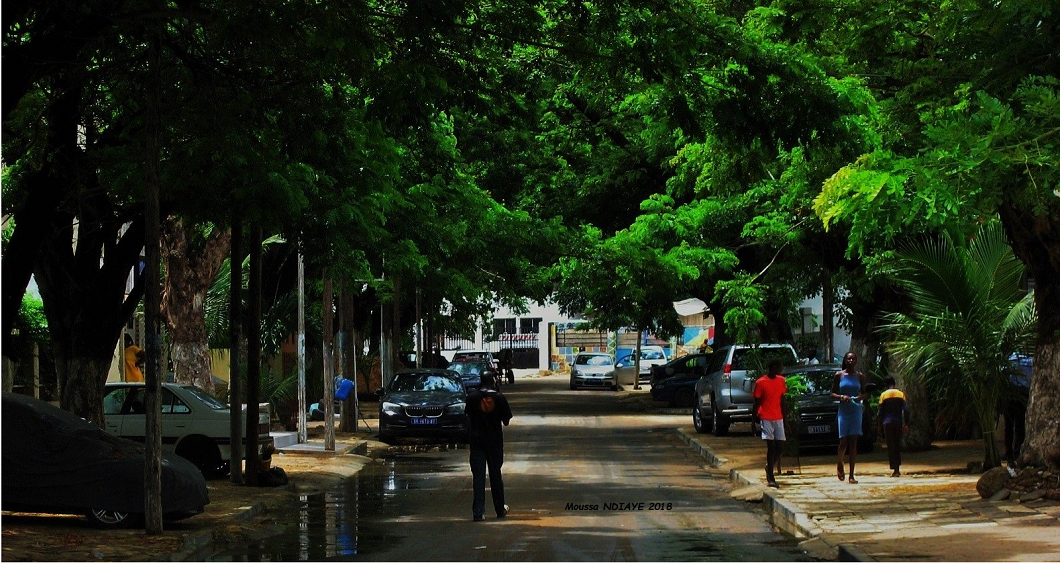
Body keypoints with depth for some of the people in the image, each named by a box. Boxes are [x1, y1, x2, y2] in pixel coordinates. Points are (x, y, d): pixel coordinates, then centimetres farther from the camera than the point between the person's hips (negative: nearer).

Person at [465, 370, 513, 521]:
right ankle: (500, 509, 23)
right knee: (495, 475, 13)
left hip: (477, 440, 0)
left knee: (478, 476, -1)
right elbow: (506, 421, -1)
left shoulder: (472, 397, -4)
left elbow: (469, 417, 5)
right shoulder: (499, 397, -6)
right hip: (495, 441, 0)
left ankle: (478, 512, -9)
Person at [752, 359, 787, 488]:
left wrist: (784, 417, 14)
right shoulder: (760, 382, -6)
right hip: (766, 418, -5)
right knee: (771, 447, -10)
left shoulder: (781, 381, 9)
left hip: (778, 418, 5)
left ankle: (770, 467, 29)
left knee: (780, 447, 1)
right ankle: (770, 478, -5)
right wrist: (755, 417, -5)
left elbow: (782, 400, 15)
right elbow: (757, 402, -2)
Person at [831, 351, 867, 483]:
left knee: (853, 443, -3)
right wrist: (841, 396, -14)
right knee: (843, 441, -7)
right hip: (843, 411, -1)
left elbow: (864, 393, 15)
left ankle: (851, 475, -3)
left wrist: (860, 397, -7)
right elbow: (832, 393, 6)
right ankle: (840, 464, 25)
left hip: (856, 410, 1)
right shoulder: (839, 375, 3)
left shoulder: (860, 376, 7)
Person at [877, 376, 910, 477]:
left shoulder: (883, 395, -1)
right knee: (898, 446, 15)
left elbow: (881, 413, -2)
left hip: (887, 423, -2)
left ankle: (895, 470, -7)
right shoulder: (901, 394, 3)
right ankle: (898, 469, 14)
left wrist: (880, 427, 5)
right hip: (898, 422, 2)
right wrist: (906, 424, 0)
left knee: (891, 446, 0)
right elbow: (906, 410, -4)